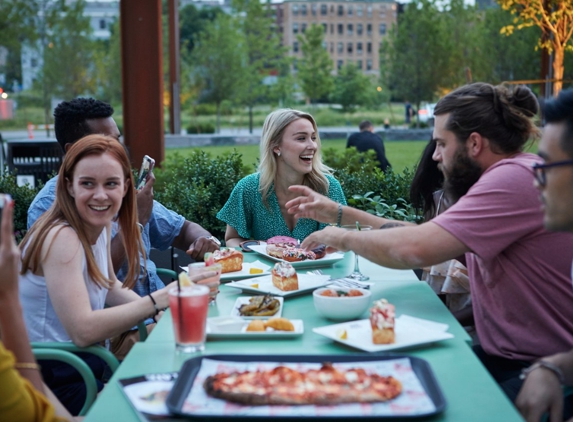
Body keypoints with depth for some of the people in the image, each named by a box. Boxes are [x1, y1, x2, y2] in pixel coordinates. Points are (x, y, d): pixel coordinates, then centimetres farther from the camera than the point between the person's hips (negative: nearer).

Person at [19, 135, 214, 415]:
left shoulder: (101, 224, 2)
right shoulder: (62, 238, -22)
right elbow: (83, 331, -29)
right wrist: (160, 300, -33)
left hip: (90, 363, 8)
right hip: (57, 379, -8)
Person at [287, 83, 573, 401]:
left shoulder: (515, 178, -20)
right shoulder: (507, 176, 13)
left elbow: (416, 249, -28)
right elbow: (425, 236, 14)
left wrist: (343, 238, -10)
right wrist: (341, 214, 12)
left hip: (540, 370, -9)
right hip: (504, 356, 9)